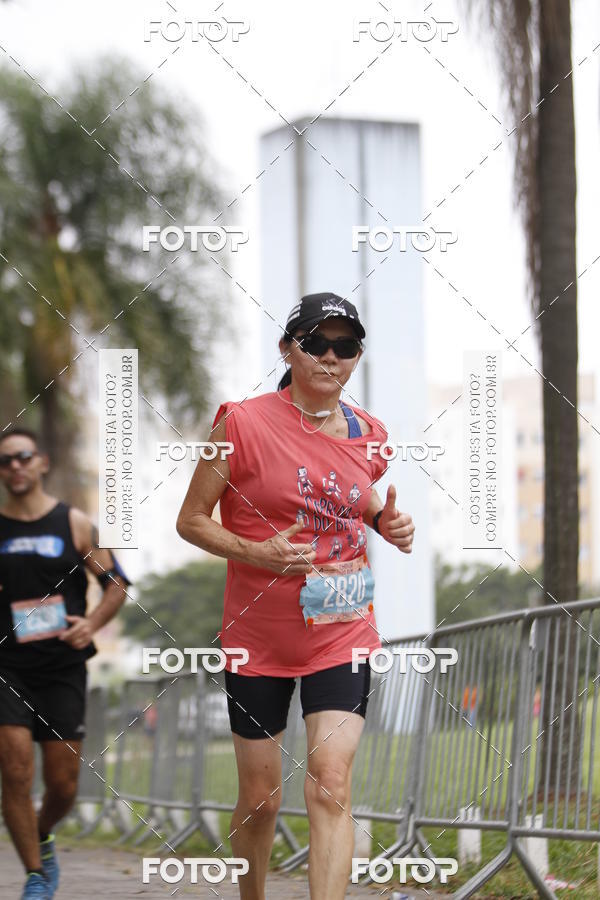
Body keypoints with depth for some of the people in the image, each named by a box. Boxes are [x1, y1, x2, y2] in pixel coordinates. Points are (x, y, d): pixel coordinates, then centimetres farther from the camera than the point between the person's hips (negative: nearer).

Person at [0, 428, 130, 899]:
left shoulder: (75, 524, 3)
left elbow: (117, 584, 7)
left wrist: (92, 623, -10)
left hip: (63, 668, 0)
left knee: (63, 782, 3)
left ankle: (42, 840, 34)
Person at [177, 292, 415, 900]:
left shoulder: (366, 434, 4)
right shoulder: (243, 425, -9)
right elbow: (191, 520, -4)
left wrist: (386, 522, 0)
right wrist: (258, 553, -21)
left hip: (341, 637, 2)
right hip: (258, 640, -2)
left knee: (331, 786, -14)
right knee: (259, 798, 8)